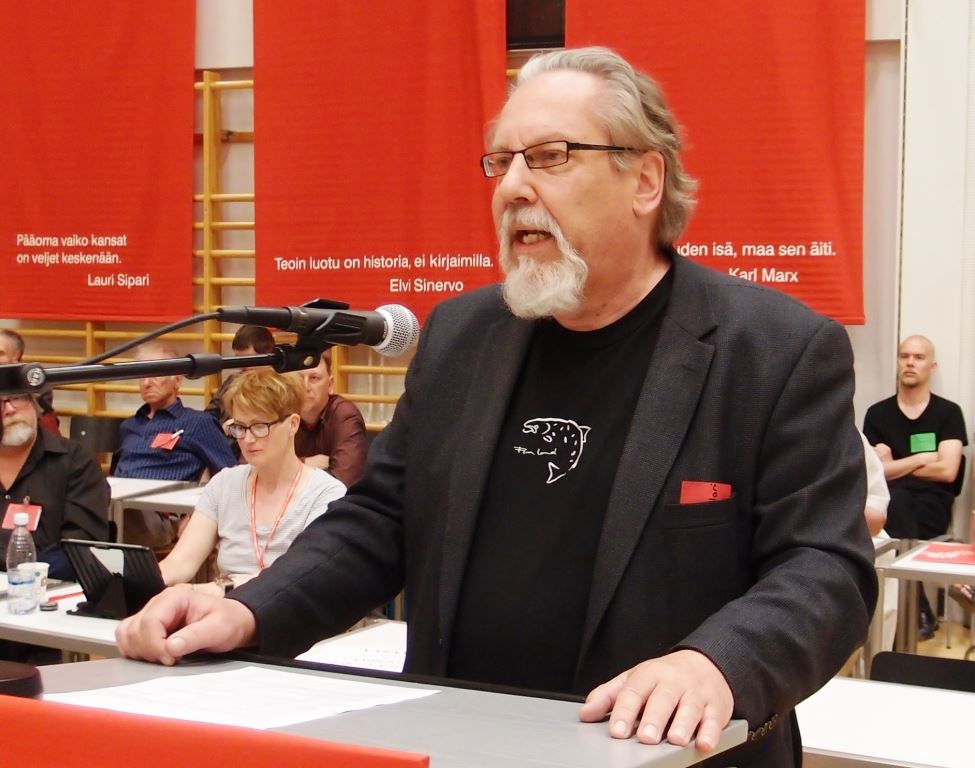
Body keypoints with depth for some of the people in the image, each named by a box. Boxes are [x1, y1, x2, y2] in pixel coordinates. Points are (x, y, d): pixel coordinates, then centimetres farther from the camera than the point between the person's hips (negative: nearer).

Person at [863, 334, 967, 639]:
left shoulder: (949, 413, 9)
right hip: (893, 503, 2)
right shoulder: (877, 414, 13)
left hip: (932, 506, -1)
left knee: (894, 508, -35)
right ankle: (918, 614, -33)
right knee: (895, 498, -36)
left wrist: (896, 466, 2)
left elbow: (947, 471, -3)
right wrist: (922, 459, 3)